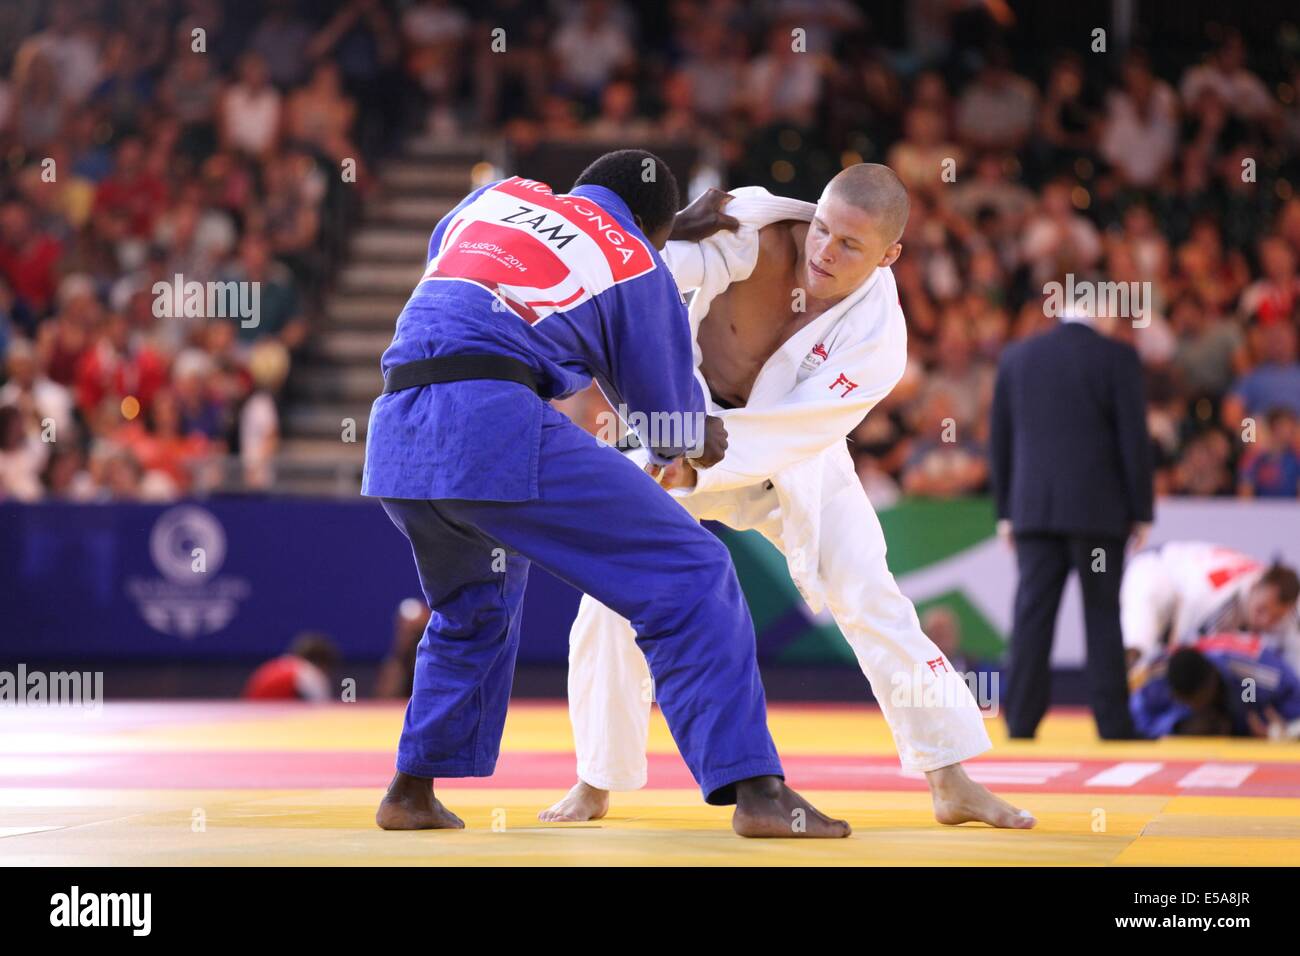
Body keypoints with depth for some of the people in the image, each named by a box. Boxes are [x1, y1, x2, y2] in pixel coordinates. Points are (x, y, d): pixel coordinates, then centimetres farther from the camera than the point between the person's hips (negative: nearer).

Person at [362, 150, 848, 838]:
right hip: (496, 426, -6)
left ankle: (411, 794, 33)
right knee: (687, 579, -1)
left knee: (475, 609, 33)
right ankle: (756, 791, -11)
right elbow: (668, 413, 21)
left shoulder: (498, 195, 25)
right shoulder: (637, 265, 12)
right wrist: (699, 439, 45)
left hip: (393, 439, 6)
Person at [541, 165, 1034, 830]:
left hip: (793, 457, 0)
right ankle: (595, 786, 11)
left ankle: (952, 784, 2)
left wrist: (695, 464, -42)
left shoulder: (876, 336, -28)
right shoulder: (760, 230, -26)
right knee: (614, 601, -7)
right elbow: (677, 254, -38)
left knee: (872, 600, -8)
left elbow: (791, 432, -32)